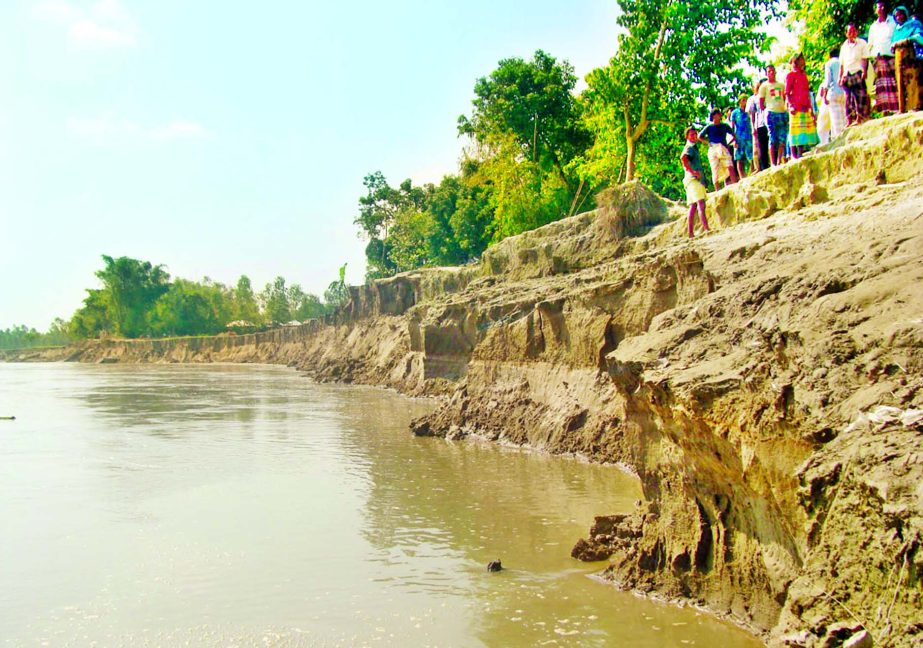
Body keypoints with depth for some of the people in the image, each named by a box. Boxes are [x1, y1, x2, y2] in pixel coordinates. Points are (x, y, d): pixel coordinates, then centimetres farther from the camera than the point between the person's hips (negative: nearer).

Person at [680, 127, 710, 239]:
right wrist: (692, 171, -26)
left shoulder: (693, 147, 25)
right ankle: (706, 228, -29)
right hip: (693, 179, -10)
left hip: (696, 179, 10)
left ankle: (691, 232, 2)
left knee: (693, 206, 4)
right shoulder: (690, 147, -5)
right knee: (701, 204, -19)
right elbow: (683, 158, -26)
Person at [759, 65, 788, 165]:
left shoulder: (781, 85, 18)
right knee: (773, 140, -6)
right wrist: (767, 110, -1)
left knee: (782, 139, -1)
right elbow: (761, 103, 4)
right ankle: (773, 163, -4)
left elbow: (785, 99, 21)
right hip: (771, 114, -4)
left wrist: (787, 108, 7)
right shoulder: (764, 86, 6)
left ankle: (779, 161, 6)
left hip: (783, 113, 4)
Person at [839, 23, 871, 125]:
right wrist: (840, 76, 11)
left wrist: (864, 72, -15)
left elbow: (865, 59, -1)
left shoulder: (862, 43, 7)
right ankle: (849, 120, 2)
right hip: (847, 74, 4)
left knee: (859, 96, -11)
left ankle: (859, 118, -14)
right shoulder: (844, 46, 19)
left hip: (858, 72, -4)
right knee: (848, 98, 2)